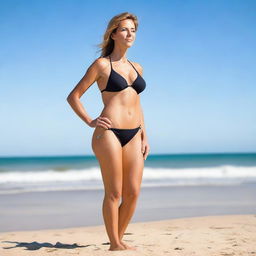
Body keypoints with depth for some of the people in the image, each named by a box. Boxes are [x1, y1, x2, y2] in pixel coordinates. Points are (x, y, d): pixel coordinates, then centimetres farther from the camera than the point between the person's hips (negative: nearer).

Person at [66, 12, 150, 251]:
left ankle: (118, 239, 19)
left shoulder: (137, 67, 17)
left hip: (133, 135, 6)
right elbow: (73, 96, 2)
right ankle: (114, 243, 11)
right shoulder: (102, 64, 1)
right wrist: (90, 122, -8)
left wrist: (144, 136, 16)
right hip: (109, 133, -6)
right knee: (114, 193, -1)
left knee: (133, 193, 3)